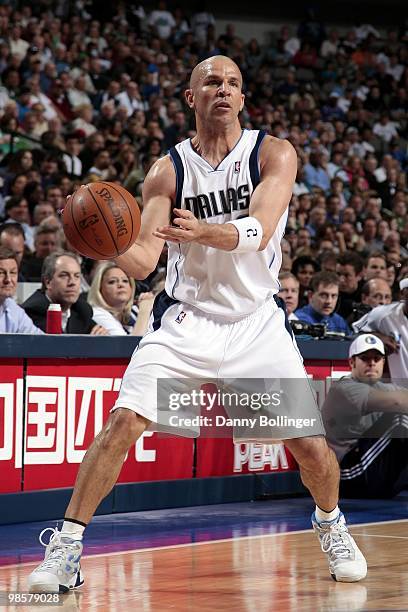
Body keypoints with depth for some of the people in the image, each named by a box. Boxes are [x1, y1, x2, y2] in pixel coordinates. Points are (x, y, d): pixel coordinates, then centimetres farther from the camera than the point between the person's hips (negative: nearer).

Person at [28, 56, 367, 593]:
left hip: (257, 322, 0)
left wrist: (203, 231, -42)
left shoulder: (274, 155, -5)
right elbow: (144, 261, -7)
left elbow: (259, 232, -22)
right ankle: (66, 546, -8)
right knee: (124, 423, -17)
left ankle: (331, 526, 30)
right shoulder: (168, 171, -1)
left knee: (310, 444, -2)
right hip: (185, 321, 0)